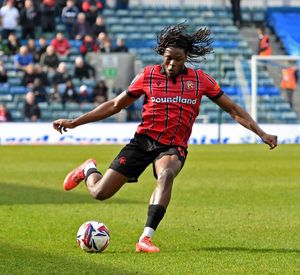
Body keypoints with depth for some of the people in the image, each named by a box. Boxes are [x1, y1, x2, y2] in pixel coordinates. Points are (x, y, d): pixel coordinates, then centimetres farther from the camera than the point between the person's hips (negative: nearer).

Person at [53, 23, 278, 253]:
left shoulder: (200, 80, 3)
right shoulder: (148, 76, 2)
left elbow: (233, 109, 9)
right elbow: (116, 105, 10)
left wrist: (262, 134, 2)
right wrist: (74, 123, 8)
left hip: (173, 147, -1)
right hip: (143, 140, 1)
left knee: (166, 175, -38)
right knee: (100, 192, -5)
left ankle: (146, 239, -40)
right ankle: (89, 170, 34)